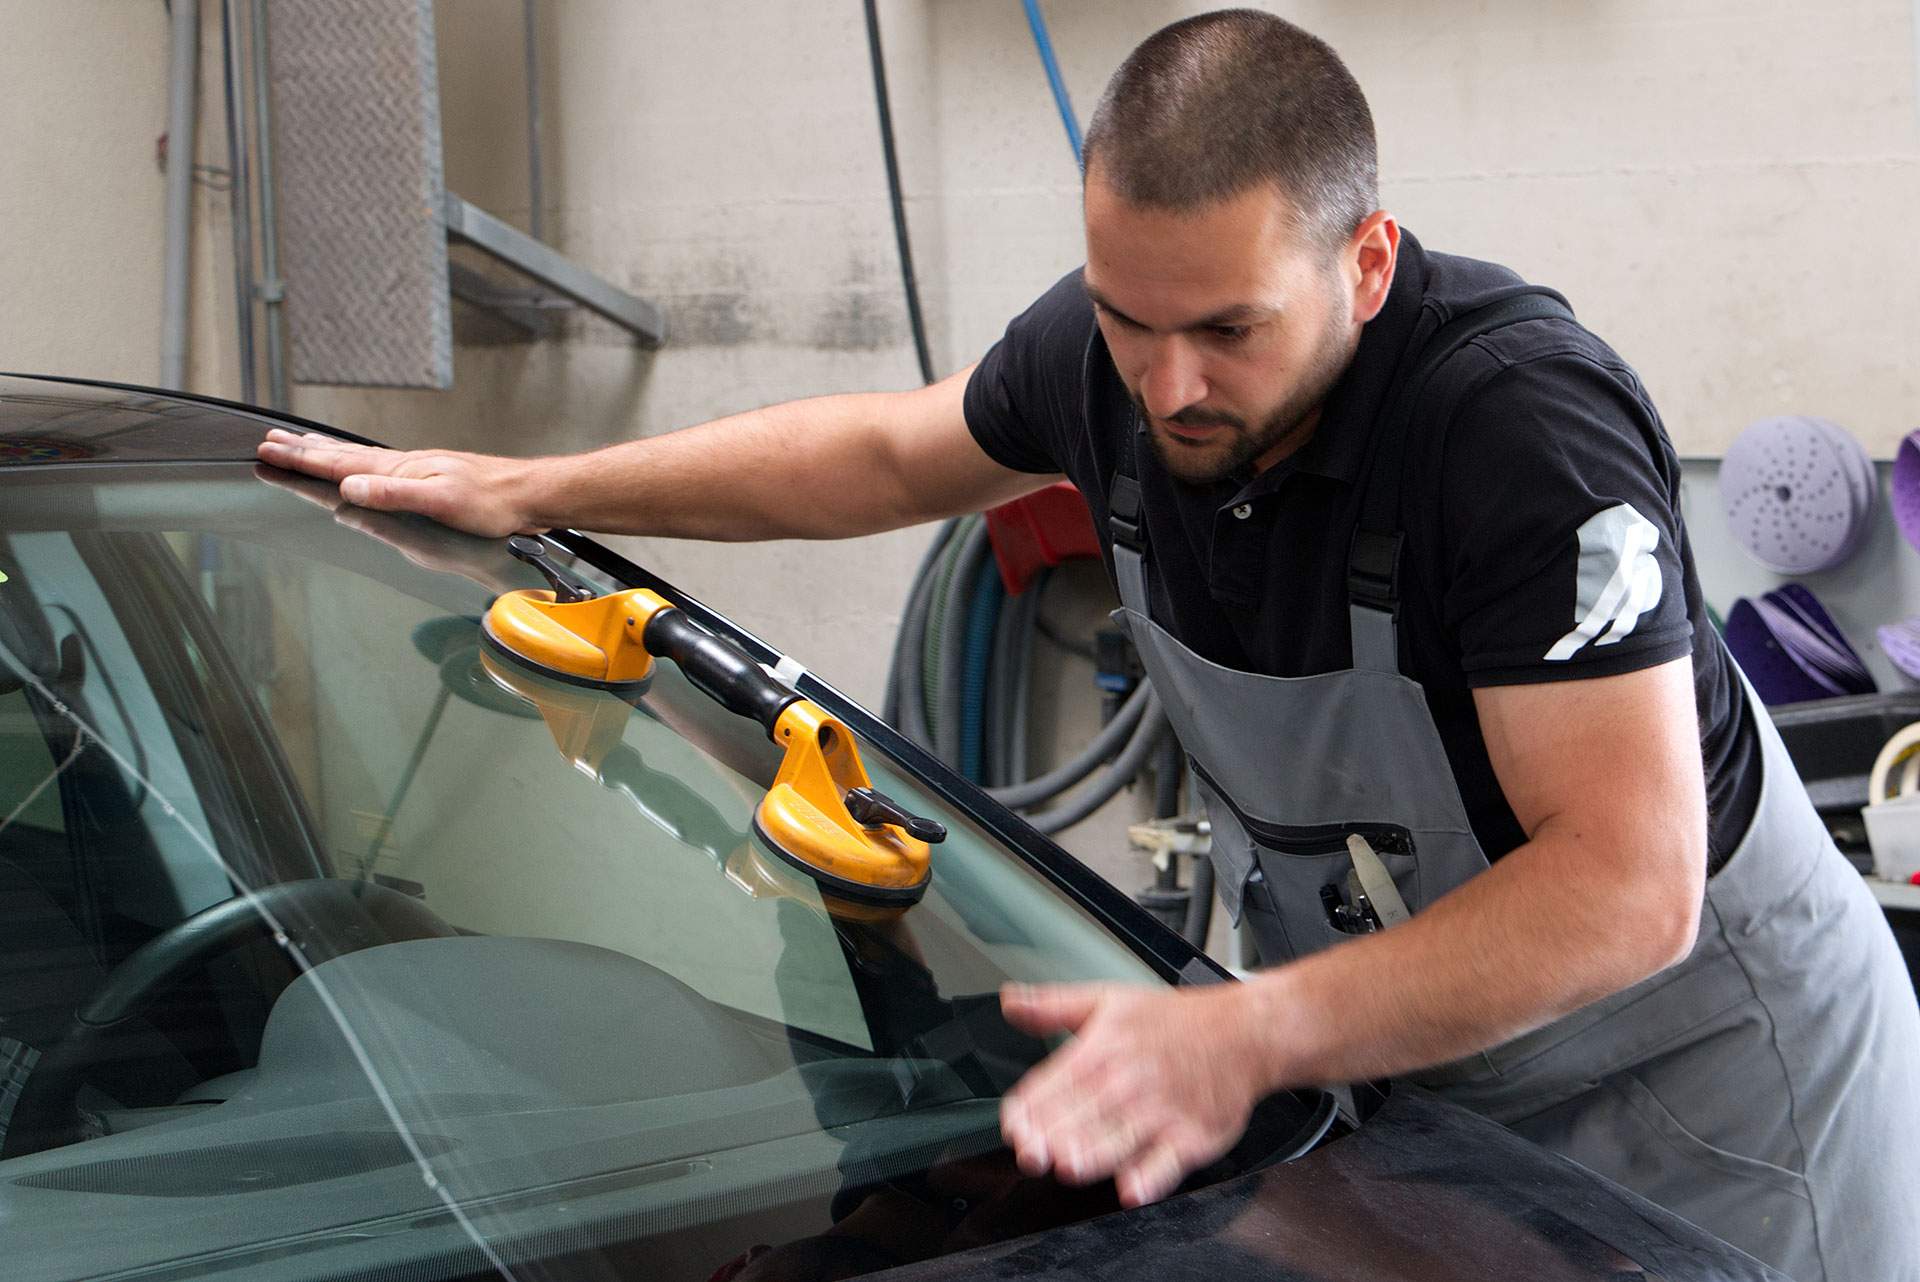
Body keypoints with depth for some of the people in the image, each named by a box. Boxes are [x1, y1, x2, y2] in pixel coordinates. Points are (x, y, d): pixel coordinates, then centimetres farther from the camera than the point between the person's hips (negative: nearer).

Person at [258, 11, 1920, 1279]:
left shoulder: (1525, 419, -33)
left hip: (1703, 1072, -5)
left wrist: (1255, 1034, -47)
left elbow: (1629, 887, -37)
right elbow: (884, 453, 11)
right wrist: (529, 490, 11)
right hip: (1396, 1041, 6)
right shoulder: (1111, 350, -12)